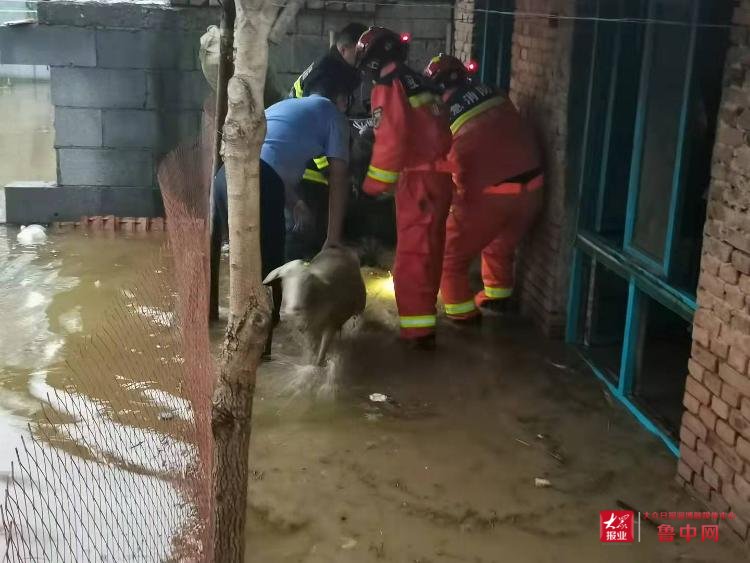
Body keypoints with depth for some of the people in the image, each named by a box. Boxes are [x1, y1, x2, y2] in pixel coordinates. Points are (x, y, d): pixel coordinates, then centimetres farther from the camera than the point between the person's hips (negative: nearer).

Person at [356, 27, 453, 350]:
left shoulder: (387, 87, -7)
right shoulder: (419, 82, 20)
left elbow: (390, 140, -16)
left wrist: (373, 186, -9)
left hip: (419, 177, -9)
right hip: (440, 173, 9)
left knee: (413, 251, -8)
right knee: (430, 245, 21)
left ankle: (419, 329, -10)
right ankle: (425, 306, 37)